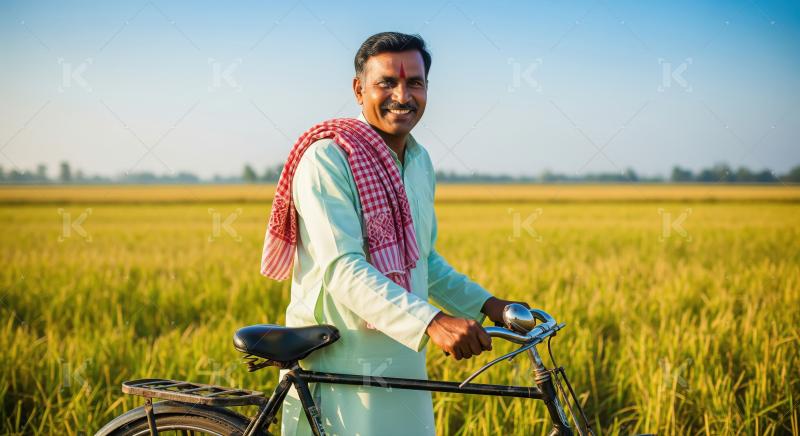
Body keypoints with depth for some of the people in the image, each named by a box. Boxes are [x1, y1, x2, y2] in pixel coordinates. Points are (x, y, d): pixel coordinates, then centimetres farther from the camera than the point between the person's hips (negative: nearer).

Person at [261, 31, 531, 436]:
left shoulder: (420, 161, 12)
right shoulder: (328, 159, -13)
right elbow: (342, 268, -25)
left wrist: (486, 304, 10)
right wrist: (431, 322, -35)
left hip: (404, 367, 7)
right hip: (340, 372, -7)